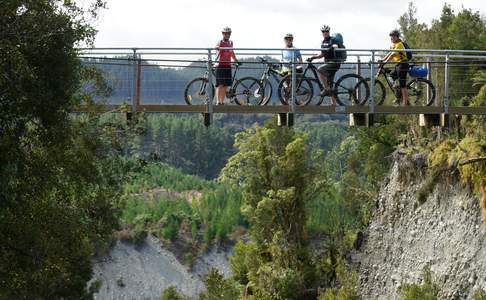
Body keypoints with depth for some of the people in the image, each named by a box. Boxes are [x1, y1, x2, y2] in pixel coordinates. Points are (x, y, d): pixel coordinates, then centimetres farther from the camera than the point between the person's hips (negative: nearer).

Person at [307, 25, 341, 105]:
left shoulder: (332, 40, -7)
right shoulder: (323, 42, 17)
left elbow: (336, 46, -29)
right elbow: (322, 54, 24)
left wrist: (331, 48, -50)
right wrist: (313, 57, 13)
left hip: (334, 62, -9)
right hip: (328, 63, 9)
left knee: (319, 70, -29)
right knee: (330, 83, 7)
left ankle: (326, 89, -24)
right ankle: (334, 104, 11)